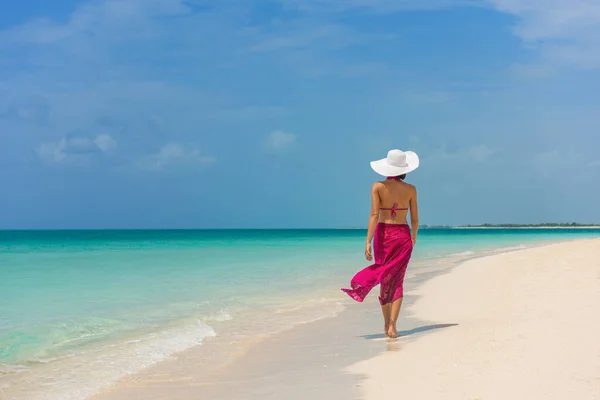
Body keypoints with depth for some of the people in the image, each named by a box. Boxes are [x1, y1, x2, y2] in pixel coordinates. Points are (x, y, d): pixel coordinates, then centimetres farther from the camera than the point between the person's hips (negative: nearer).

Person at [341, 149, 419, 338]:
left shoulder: (378, 187, -5)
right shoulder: (410, 189, -1)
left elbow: (374, 215, -13)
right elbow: (415, 219, 4)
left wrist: (368, 242, -14)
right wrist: (413, 237, 21)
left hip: (383, 234, 0)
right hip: (403, 235, 0)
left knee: (384, 279, 14)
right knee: (396, 280, 4)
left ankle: (387, 324, 19)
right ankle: (392, 326, -8)